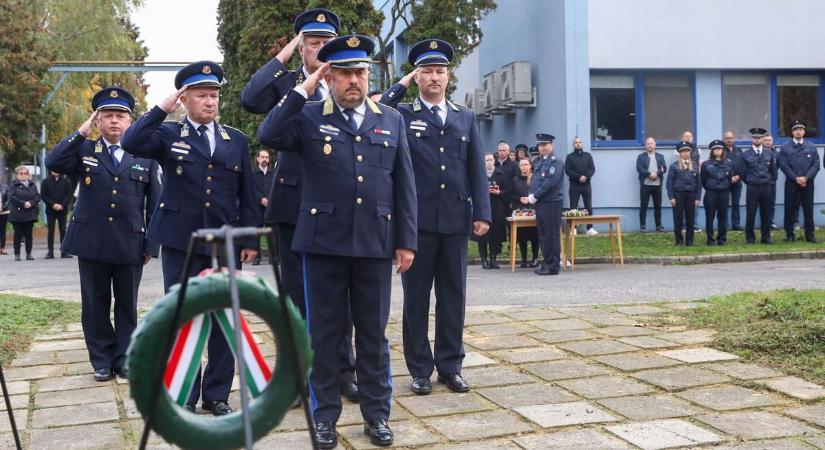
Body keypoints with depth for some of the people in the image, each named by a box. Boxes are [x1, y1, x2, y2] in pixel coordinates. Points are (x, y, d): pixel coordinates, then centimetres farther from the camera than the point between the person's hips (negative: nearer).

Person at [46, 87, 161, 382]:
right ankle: (102, 361, 20)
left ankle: (125, 360, 20)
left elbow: (154, 203, 3)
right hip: (91, 242, 1)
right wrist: (81, 133, -13)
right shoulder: (84, 150, 5)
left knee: (127, 306, 8)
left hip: (130, 244, -1)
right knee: (95, 305, 8)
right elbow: (53, 163, -13)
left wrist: (152, 244, -1)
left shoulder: (145, 156, 3)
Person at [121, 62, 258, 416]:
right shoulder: (168, 134, 3)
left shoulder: (236, 140, 10)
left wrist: (250, 239, 5)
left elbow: (247, 194, 10)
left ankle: (218, 394, 16)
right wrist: (163, 108, -14)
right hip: (180, 241, -2)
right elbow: (131, 143, -18)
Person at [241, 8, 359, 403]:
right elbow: (250, 100, -17)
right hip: (295, 203, -1)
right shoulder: (285, 82, 3)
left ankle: (342, 370, 19)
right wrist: (283, 55, -9)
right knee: (297, 292, 7)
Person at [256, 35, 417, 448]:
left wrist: (406, 240, 3)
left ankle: (376, 414, 22)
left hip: (375, 243, 2)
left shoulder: (391, 120, 9)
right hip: (323, 242, -1)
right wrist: (302, 91, -11)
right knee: (325, 332, 6)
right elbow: (269, 136, -16)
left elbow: (404, 185, 8)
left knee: (373, 332, 9)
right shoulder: (308, 117, 3)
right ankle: (324, 414, 19)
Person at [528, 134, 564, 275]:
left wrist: (535, 196, -15)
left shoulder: (556, 162, -8)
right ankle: (546, 263, 20)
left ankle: (552, 266, 0)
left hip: (551, 203, -8)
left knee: (552, 235, -4)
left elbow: (550, 183, -17)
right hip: (540, 203, 8)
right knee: (542, 234, 12)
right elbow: (534, 182, 19)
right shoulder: (539, 163, 18)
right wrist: (531, 196, 1)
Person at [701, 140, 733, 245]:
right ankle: (710, 239, 8)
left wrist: (727, 187, 4)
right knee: (709, 216, 0)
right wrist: (708, 188, 7)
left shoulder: (729, 163, 6)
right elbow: (703, 180, 5)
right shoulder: (706, 164, 0)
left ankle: (722, 238, 14)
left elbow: (732, 177, 11)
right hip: (710, 193, -1)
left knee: (722, 216, 5)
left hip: (724, 193, 1)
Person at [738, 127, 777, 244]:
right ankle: (750, 238, 7)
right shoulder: (745, 154, -1)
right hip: (752, 188, -2)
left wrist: (769, 181, 11)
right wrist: (749, 182, 7)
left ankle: (766, 237, 15)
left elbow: (773, 170, 14)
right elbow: (742, 172, 5)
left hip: (766, 187, 2)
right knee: (750, 214, -1)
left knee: (765, 213, 7)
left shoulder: (769, 153, 6)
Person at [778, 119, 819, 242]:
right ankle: (790, 234, 9)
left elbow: (816, 164, 2)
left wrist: (806, 178, -11)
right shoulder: (785, 147, 3)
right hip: (791, 183, -1)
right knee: (790, 209, 1)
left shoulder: (811, 147, 8)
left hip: (808, 183, 1)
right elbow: (783, 165, -4)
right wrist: (796, 178, -11)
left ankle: (810, 235, 10)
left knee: (808, 209, 3)